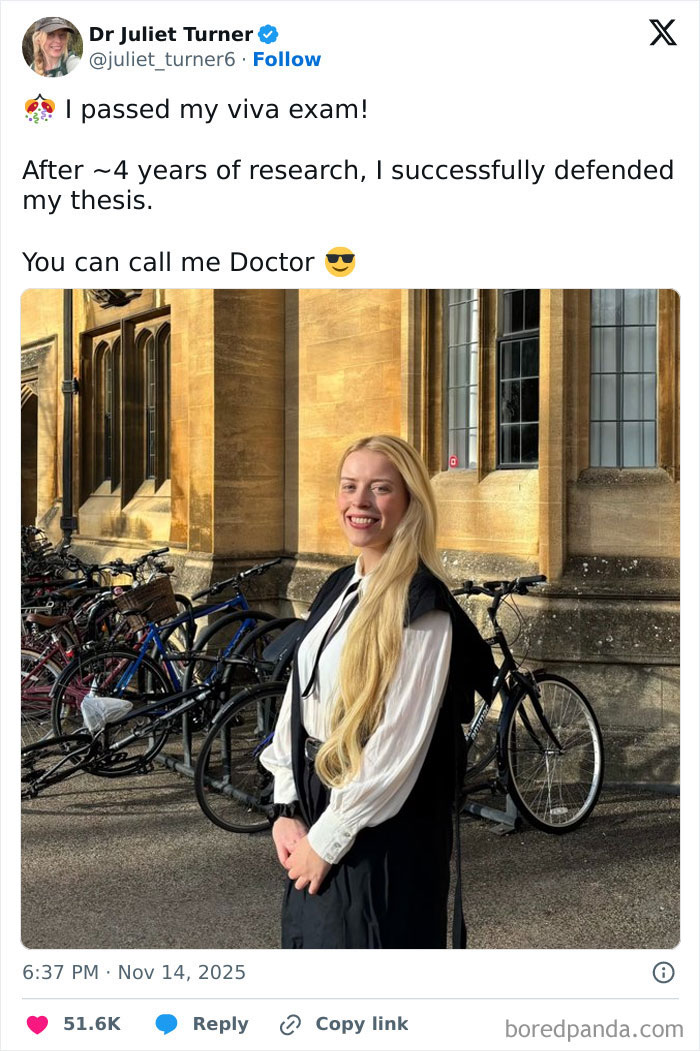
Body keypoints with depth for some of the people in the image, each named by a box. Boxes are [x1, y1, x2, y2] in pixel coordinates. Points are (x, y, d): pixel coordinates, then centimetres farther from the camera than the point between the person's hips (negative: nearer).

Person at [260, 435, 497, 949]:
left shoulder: (422, 608, -17)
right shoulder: (339, 589, 8)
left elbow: (398, 746, -20)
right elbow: (298, 699, 9)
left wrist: (327, 840, -14)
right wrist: (286, 809, 1)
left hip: (383, 840, -7)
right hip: (314, 826, 7)